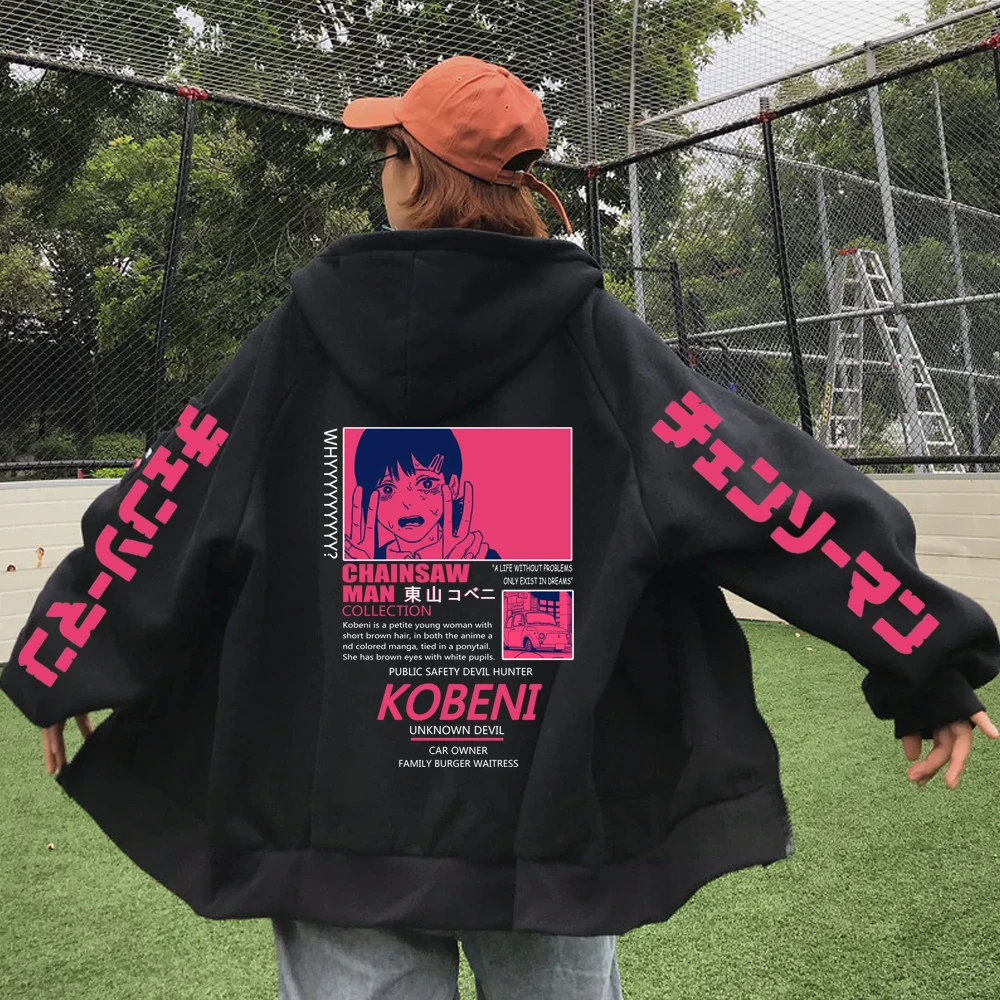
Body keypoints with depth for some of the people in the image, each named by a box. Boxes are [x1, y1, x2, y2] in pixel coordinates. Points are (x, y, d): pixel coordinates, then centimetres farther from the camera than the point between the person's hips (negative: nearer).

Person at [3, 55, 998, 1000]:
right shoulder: (590, 337, -6)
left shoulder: (303, 336, -3)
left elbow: (154, 514, 3)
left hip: (336, 826, 0)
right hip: (549, 828, 0)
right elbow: (773, 497, -9)